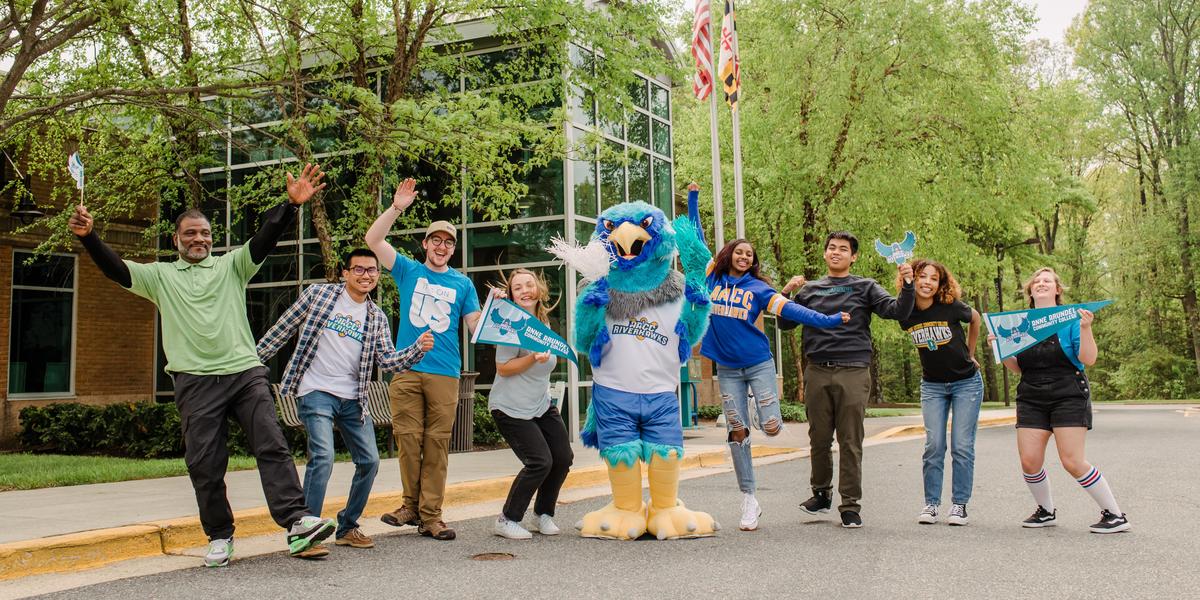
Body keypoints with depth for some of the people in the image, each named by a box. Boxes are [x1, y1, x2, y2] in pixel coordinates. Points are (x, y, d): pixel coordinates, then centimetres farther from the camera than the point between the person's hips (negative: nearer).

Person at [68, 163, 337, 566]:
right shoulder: (160, 276, 16)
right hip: (195, 380, 1)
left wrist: (292, 204, -20)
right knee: (204, 463, 2)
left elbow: (264, 239, -2)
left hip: (246, 372, -1)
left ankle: (297, 523, -17)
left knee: (271, 445, -12)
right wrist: (88, 237, -16)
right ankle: (219, 537, 14)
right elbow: (115, 269, 3)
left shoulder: (231, 265, 13)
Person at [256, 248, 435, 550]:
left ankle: (347, 527, 21)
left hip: (352, 398, 5)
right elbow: (283, 329, 4)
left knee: (369, 461, 4)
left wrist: (418, 349, -15)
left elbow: (388, 361, 2)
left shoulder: (377, 317, 9)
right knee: (323, 457, -21)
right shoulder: (319, 294, 0)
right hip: (316, 391, -5)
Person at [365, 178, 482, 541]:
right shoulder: (409, 271, 11)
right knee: (408, 438, -1)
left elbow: (475, 325, 11)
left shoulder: (462, 284, 13)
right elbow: (373, 239, 1)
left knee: (437, 443, -1)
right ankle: (411, 505, 14)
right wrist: (396, 208, -9)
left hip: (444, 373, 0)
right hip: (406, 368, 0)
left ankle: (430, 515, 3)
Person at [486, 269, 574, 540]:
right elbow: (503, 368, -16)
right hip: (511, 408, -7)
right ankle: (507, 521, 1)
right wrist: (534, 358, -27)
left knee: (563, 458, 2)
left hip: (542, 405, 7)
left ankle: (543, 515, 23)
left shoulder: (544, 322, 7)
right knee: (540, 462, -15)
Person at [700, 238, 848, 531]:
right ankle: (748, 500, 9)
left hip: (759, 364, -1)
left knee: (771, 428, -11)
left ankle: (756, 410, 27)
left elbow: (788, 309, -10)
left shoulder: (757, 287, 1)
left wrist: (826, 320, -20)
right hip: (727, 369, 1)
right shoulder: (712, 279, 5)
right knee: (738, 433, -1)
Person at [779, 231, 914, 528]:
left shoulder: (865, 287, 11)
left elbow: (897, 311, 0)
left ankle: (850, 505, 5)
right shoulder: (809, 290, 17)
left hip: (853, 373, -2)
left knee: (851, 442, -1)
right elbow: (785, 323, 15)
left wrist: (907, 285, -16)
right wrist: (785, 293, 0)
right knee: (819, 439, 8)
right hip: (817, 372, 2)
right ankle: (821, 493, 26)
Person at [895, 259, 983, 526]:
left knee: (962, 446, -3)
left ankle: (959, 504, 7)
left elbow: (975, 318, 5)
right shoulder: (906, 314, -9)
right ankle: (931, 503, 5)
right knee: (934, 445, -5)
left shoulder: (951, 307, -16)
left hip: (966, 383, -2)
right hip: (932, 386, 2)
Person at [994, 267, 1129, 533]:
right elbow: (1017, 368, 14)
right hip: (1031, 400, 4)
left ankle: (1115, 515, 1)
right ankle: (1046, 511, 19)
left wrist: (1085, 328, -20)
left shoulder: (1069, 319, -1)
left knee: (1072, 461, -12)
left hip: (1068, 398, -4)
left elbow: (1088, 360, -8)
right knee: (1029, 461, -5)